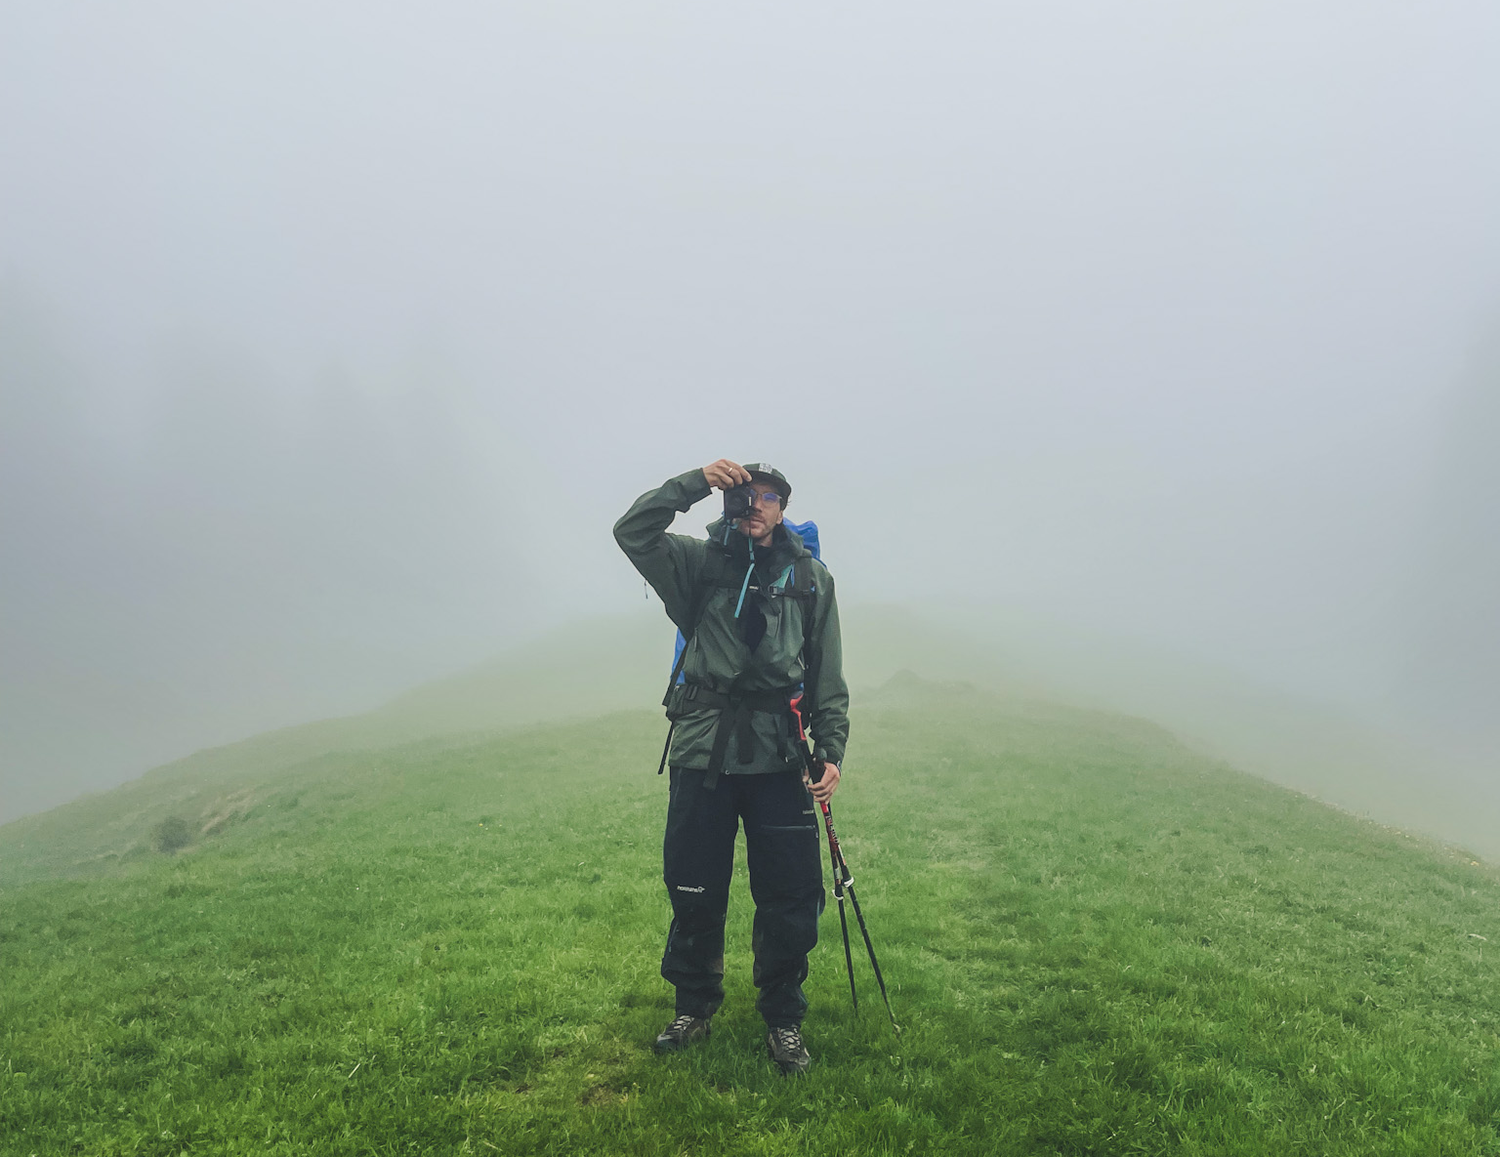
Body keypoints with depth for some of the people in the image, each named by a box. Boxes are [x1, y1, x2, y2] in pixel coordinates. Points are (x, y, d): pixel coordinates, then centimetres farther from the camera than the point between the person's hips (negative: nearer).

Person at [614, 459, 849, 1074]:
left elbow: (828, 677, 8)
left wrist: (831, 749, -1)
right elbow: (632, 532, -8)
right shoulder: (701, 562, 7)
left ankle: (783, 1019, 23)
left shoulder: (810, 578, 10)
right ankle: (694, 1007, 31)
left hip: (779, 760, 1)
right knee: (693, 893, 9)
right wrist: (695, 482, -13)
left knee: (791, 898, 2)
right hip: (702, 754, 0)